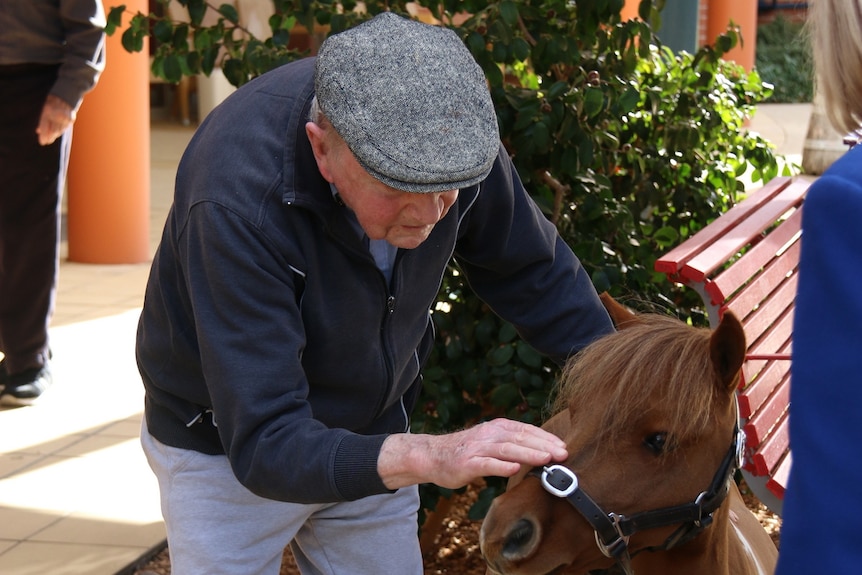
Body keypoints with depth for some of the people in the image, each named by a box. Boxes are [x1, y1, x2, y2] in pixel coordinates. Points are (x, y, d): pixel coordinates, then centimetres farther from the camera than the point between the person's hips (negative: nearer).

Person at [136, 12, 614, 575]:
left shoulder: (445, 130, -22)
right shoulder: (235, 204, -38)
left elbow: (531, 269, -2)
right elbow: (264, 444, -41)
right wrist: (429, 456, -55)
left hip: (372, 431, 5)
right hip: (227, 449, -4)